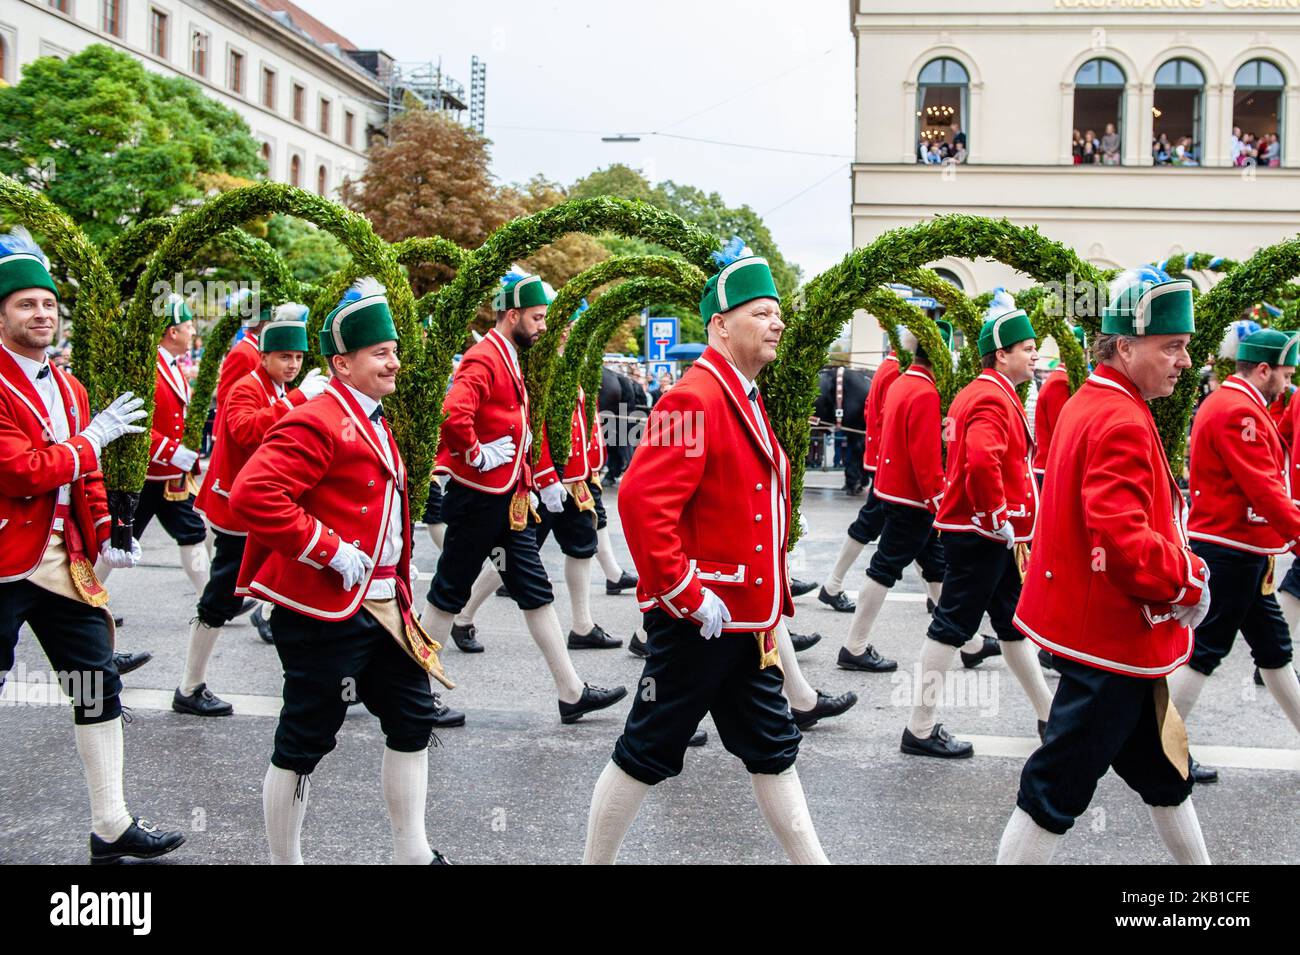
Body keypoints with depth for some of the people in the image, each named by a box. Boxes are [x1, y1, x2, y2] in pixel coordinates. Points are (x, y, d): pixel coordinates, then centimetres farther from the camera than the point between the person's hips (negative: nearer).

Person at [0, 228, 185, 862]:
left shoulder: (68, 389, 12)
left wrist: (106, 538, 6)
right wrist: (94, 437, -15)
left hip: (62, 562, 7)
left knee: (98, 684, 6)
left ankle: (112, 827, 14)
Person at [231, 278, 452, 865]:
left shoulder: (373, 423, 15)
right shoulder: (316, 424, -16)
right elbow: (251, 497, -27)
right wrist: (329, 549, -23)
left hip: (381, 608, 10)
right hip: (323, 612, -10)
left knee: (413, 718, 13)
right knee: (304, 744, 2)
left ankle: (413, 853, 25)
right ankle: (284, 860, 18)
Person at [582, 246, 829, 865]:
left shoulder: (744, 398, 13)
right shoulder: (695, 399, -18)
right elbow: (643, 498, -27)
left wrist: (769, 598, 19)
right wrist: (686, 594, -23)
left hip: (746, 621, 10)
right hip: (697, 621, -10)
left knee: (772, 745, 16)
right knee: (650, 753, 3)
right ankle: (596, 860, 20)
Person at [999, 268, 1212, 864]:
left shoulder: (1088, 402, 9)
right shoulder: (1124, 421, -22)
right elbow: (1124, 538, -30)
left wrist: (1182, 569, 7)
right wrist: (1188, 581, -15)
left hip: (1103, 626, 11)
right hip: (1112, 634, -11)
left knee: (1162, 763, 24)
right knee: (1061, 784, 1)